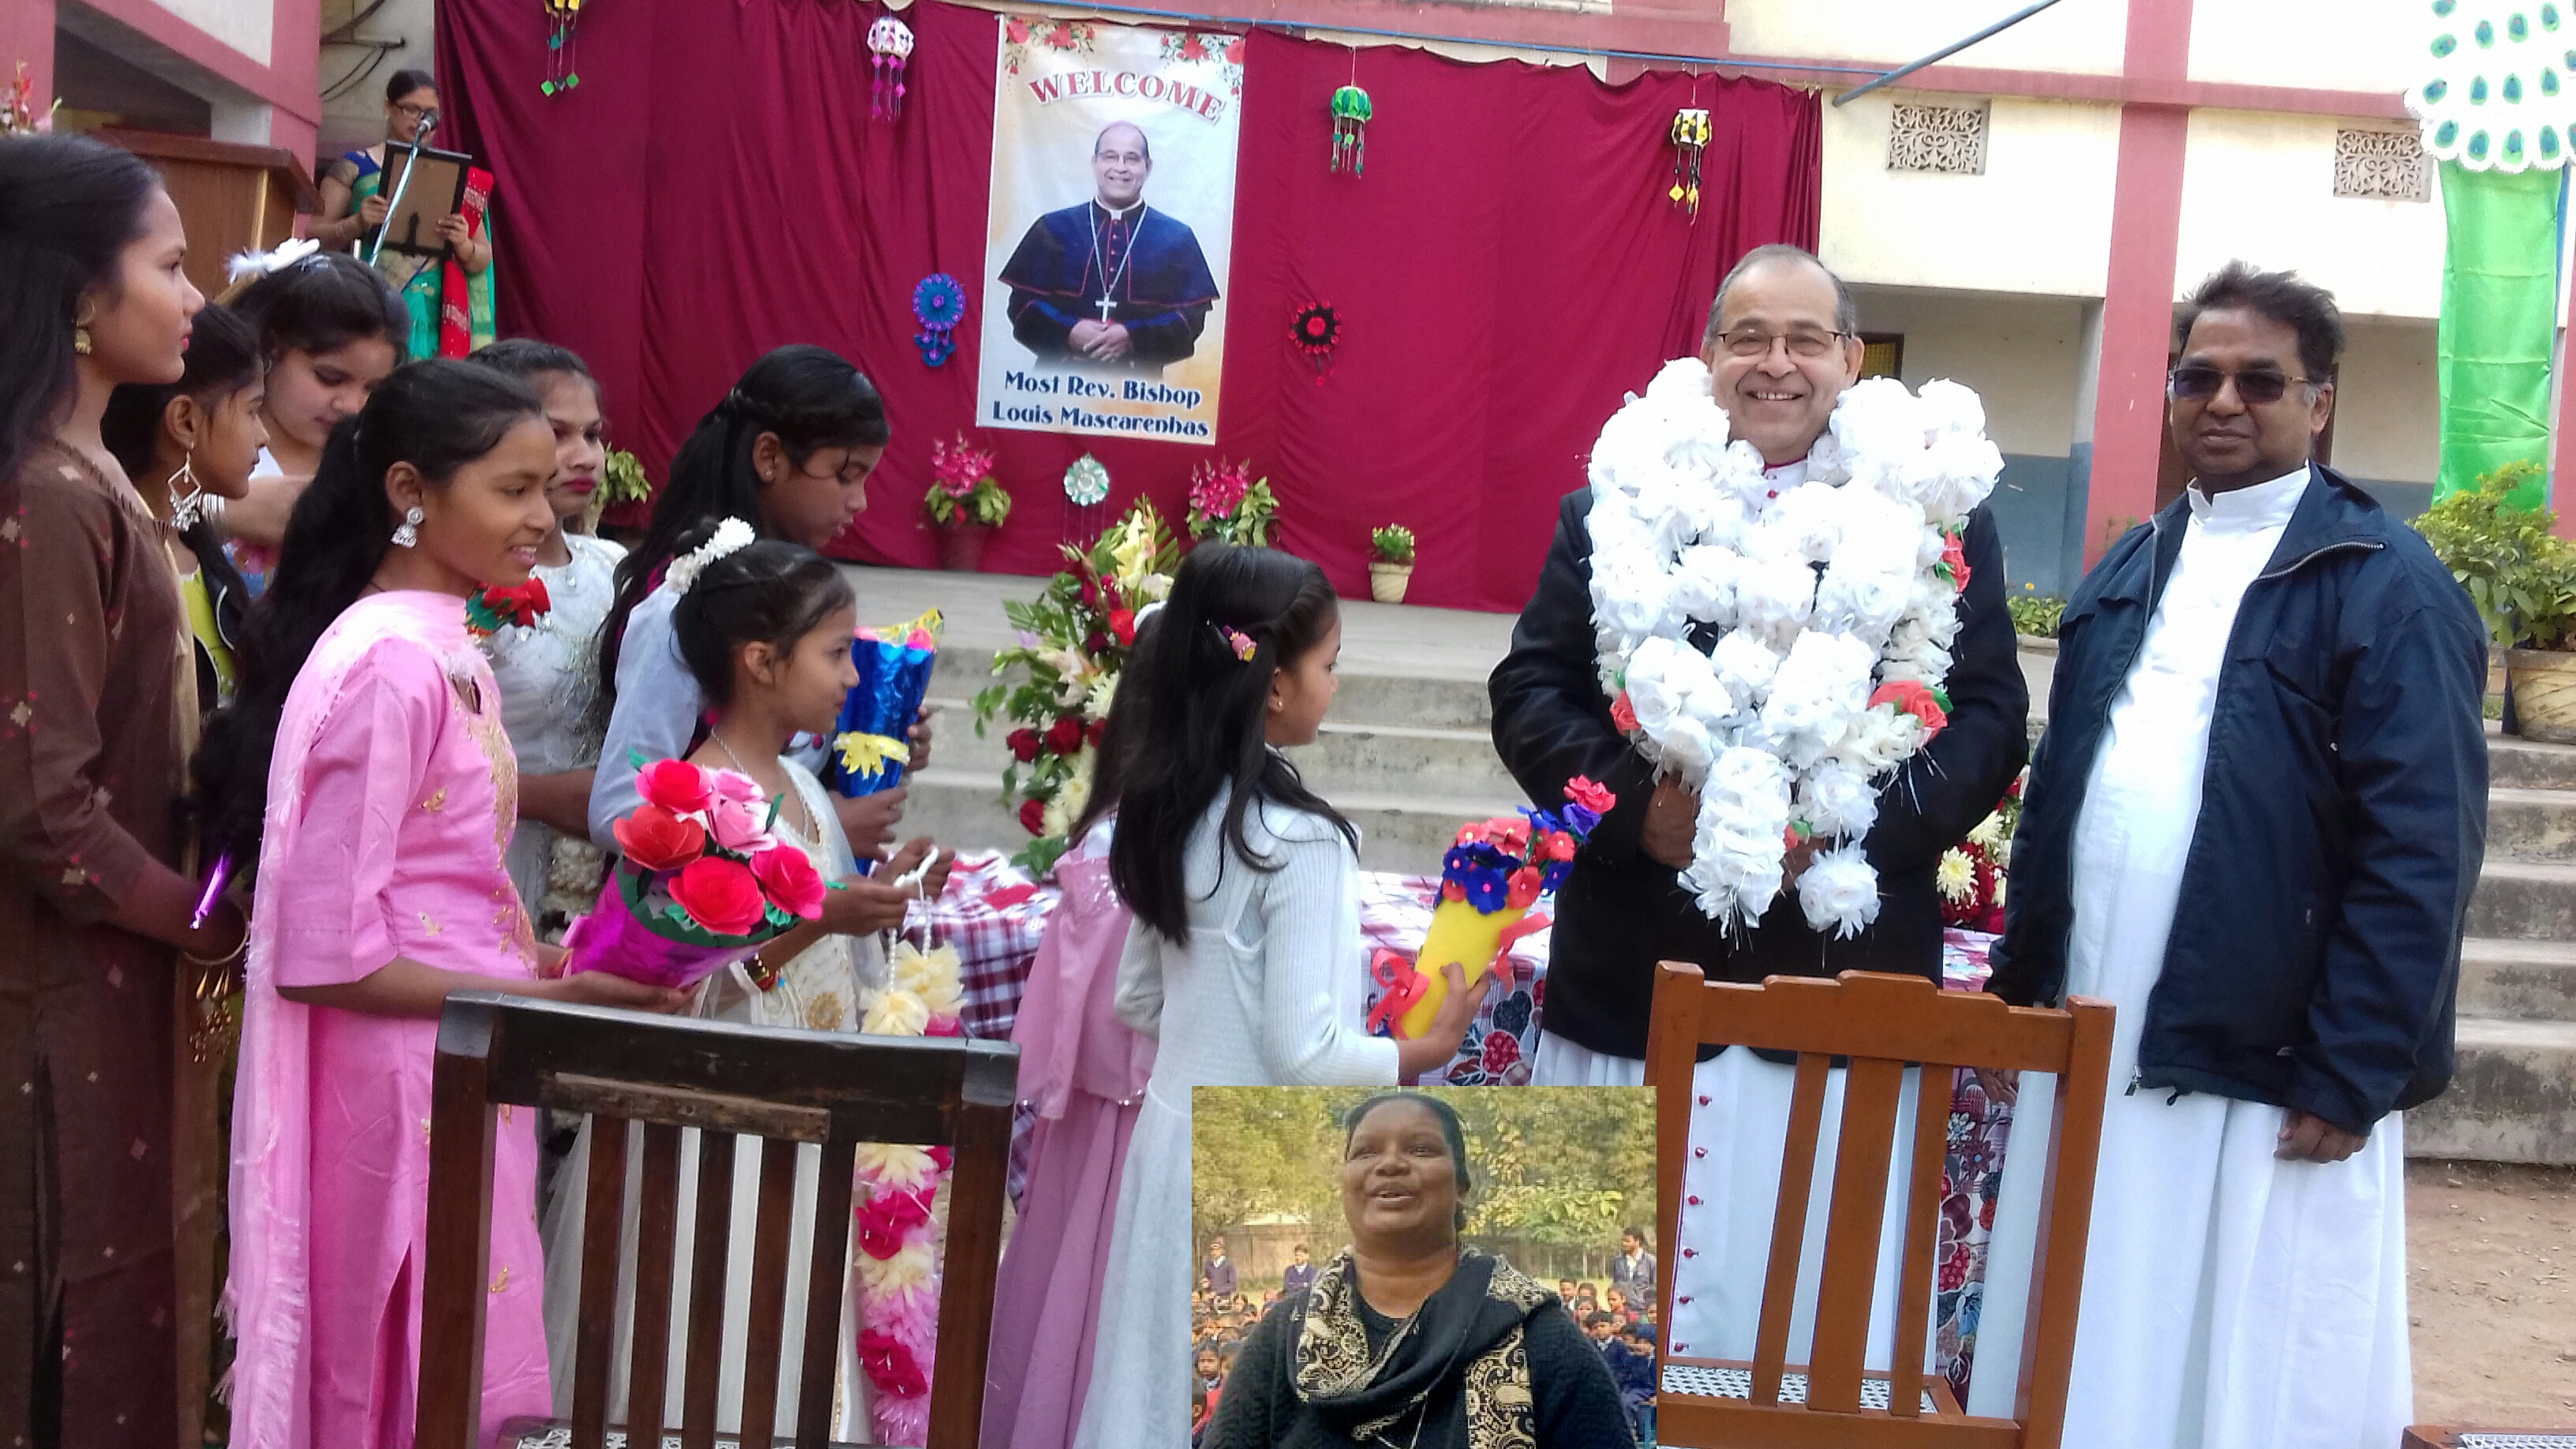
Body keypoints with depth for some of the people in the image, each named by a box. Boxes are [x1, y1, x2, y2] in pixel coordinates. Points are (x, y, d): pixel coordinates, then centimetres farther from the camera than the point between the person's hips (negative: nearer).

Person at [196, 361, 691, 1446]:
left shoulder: (448, 650, 9)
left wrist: (541, 960, 1)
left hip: (456, 1067, 9)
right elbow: (324, 954, -21)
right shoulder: (388, 665, -19)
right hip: (399, 1081, -9)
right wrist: (540, 999, -17)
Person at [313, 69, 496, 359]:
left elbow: (482, 261, 12)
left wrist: (463, 245, -10)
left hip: (433, 315, 1)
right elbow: (316, 237, 4)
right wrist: (357, 223, -14)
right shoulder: (355, 166, 8)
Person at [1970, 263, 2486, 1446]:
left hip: (2265, 1078, -6)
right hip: (2090, 1053, 6)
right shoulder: (2126, 574, 14)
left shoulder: (2387, 584, -7)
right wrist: (2020, 983, 12)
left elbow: (2422, 852, -13)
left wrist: (2349, 1076, -16)